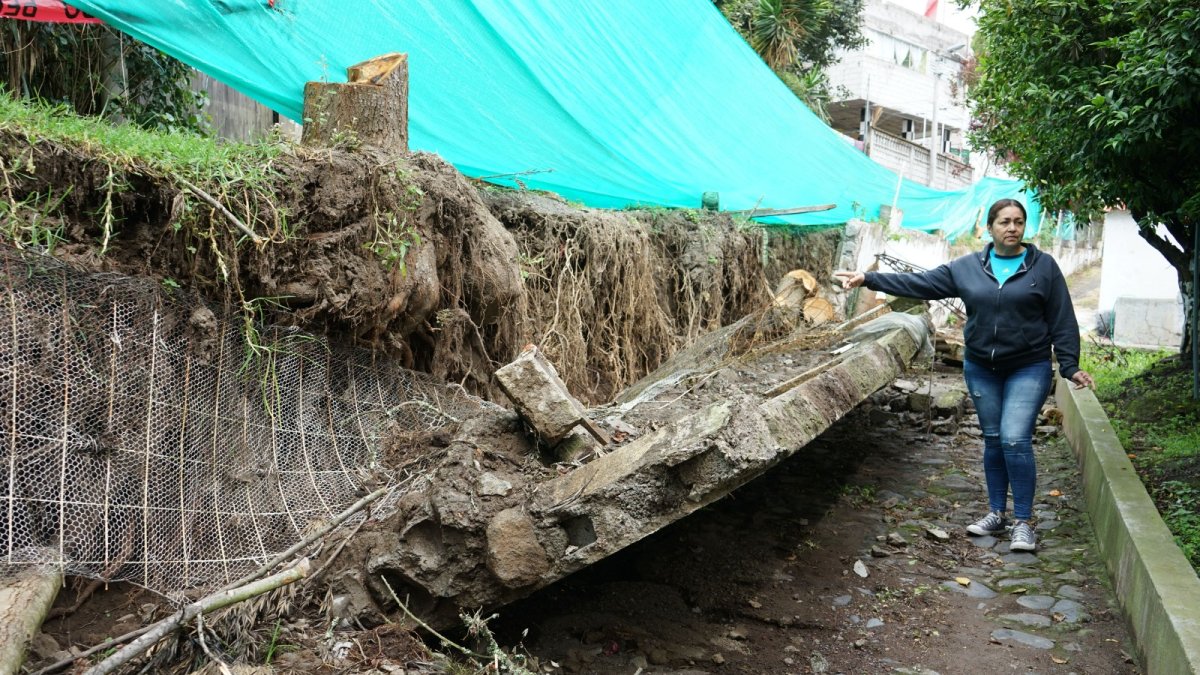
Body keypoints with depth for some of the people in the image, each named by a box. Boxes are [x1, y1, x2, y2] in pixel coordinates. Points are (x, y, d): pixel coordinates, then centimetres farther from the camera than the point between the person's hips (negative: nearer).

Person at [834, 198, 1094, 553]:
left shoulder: (1044, 267, -3)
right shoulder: (966, 267, 3)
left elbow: (1062, 321, -2)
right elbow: (919, 283, 2)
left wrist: (1070, 367, -7)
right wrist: (868, 279, -3)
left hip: (1028, 370, -3)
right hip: (981, 369, 3)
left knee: (1015, 440, -12)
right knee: (993, 440, 11)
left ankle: (1023, 522, -1)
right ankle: (997, 514, 24)